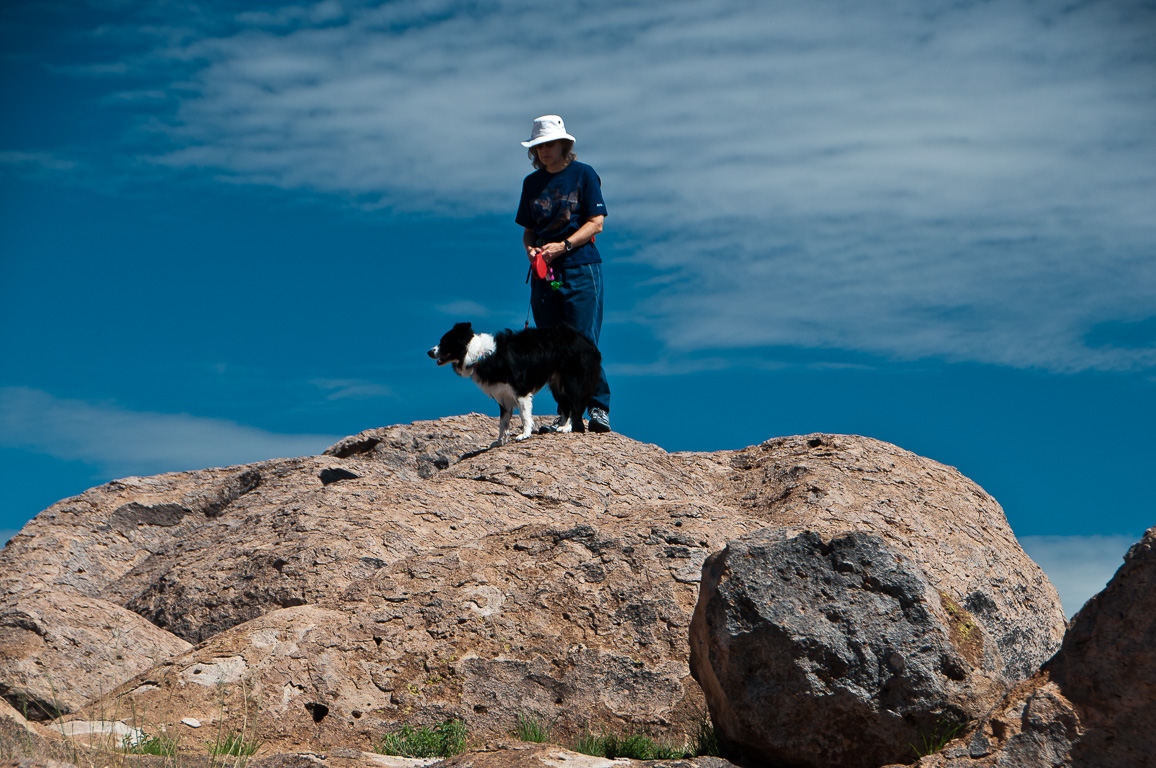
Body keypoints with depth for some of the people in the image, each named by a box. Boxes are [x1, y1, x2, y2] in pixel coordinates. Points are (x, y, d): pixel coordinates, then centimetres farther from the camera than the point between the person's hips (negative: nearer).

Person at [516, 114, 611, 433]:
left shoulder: (583, 174, 2)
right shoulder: (532, 183, 15)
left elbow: (596, 222, -4)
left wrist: (563, 246, -14)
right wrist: (530, 248, -4)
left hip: (580, 268, -5)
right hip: (544, 273, 5)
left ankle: (599, 408, -6)